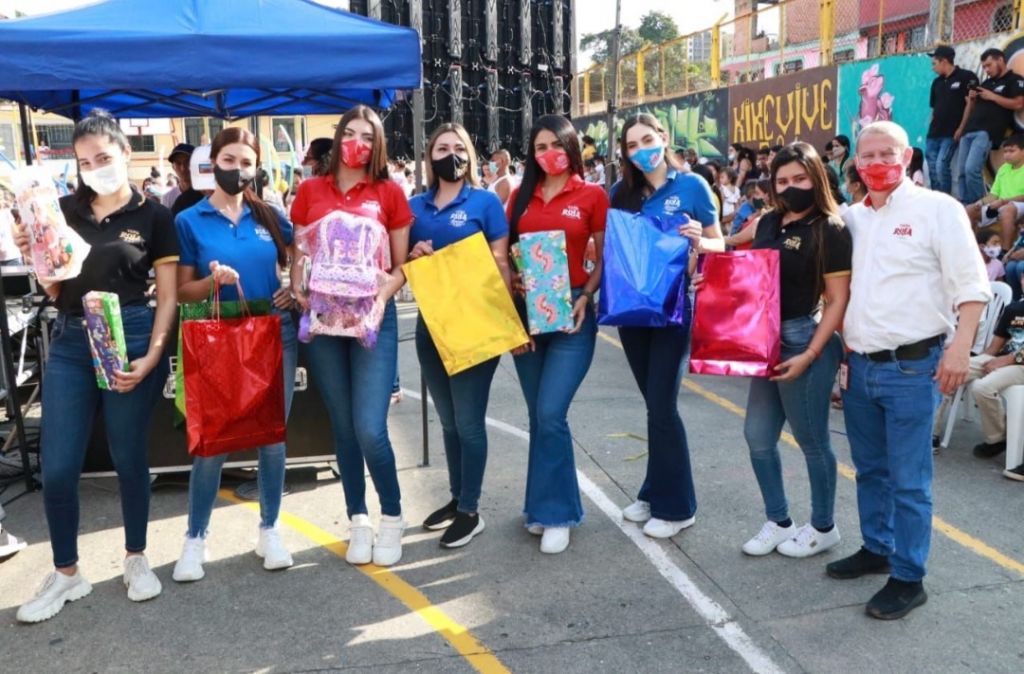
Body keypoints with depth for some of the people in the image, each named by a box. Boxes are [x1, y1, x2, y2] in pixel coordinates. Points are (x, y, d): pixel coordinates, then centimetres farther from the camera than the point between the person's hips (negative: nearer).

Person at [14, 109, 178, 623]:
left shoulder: (152, 216, 0)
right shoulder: (63, 210, 8)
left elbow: (167, 296, -2)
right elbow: (54, 291, 13)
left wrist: (151, 357, -12)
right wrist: (36, 258, -7)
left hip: (130, 341, -3)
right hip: (70, 343, 3)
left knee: (129, 456, 8)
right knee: (57, 466, 3)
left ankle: (136, 558, 28)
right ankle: (66, 573, 21)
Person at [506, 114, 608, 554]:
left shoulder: (592, 195, 0)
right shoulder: (521, 196, 10)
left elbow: (604, 259, 1)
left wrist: (585, 297, -13)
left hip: (571, 312, -4)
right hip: (525, 311, 4)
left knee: (551, 414, -11)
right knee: (538, 416, 10)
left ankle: (556, 512, 4)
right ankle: (545, 504, 25)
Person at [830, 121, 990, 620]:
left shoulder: (936, 209, -6)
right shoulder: (851, 218, 11)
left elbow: (971, 285, -9)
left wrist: (960, 346, -19)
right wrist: (841, 347, 10)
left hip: (912, 367, -6)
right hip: (859, 366, 6)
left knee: (908, 479, -1)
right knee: (870, 469, 18)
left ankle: (908, 579, 11)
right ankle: (876, 549, 35)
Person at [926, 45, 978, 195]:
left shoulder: (966, 77, -4)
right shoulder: (937, 82, 16)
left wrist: (961, 129, -14)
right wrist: (931, 129, 11)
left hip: (951, 133, -7)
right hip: (934, 134, 7)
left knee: (941, 166, -18)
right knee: (933, 169, 5)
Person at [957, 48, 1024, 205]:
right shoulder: (986, 83, 26)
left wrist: (993, 96, -7)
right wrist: (971, 99, 8)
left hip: (987, 132, -8)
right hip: (968, 131, 8)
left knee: (972, 169, -21)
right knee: (962, 172, 0)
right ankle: (965, 206, 4)